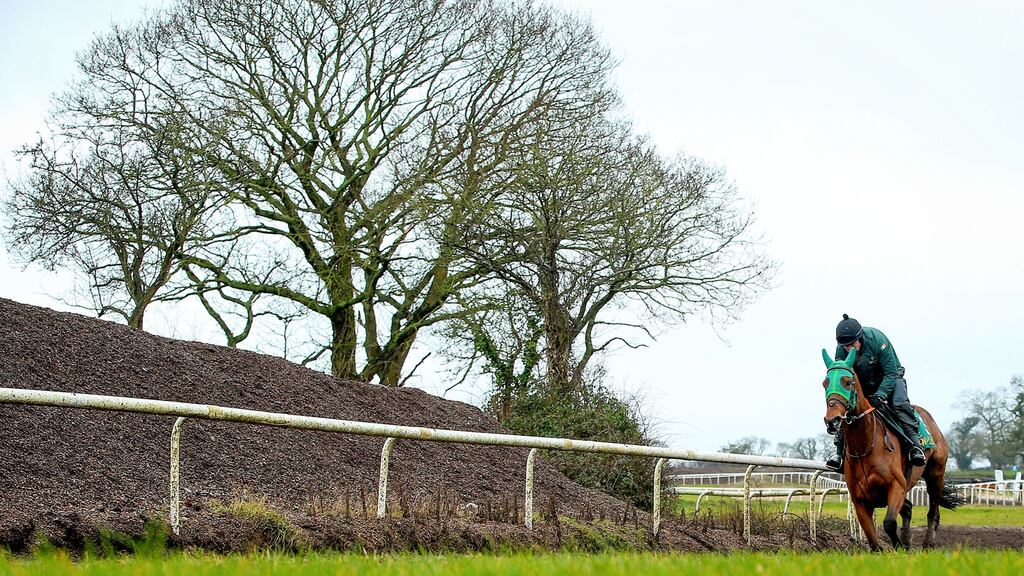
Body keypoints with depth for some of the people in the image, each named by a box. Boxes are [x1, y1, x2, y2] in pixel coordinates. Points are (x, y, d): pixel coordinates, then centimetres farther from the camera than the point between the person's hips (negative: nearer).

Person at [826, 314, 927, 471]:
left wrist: (879, 396, -38)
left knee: (900, 404, -30)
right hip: (862, 384, 3)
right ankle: (839, 451, -15)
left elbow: (891, 373, -27)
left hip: (889, 378, -3)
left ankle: (915, 445, -31)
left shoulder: (877, 339, -31)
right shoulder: (841, 350, -19)